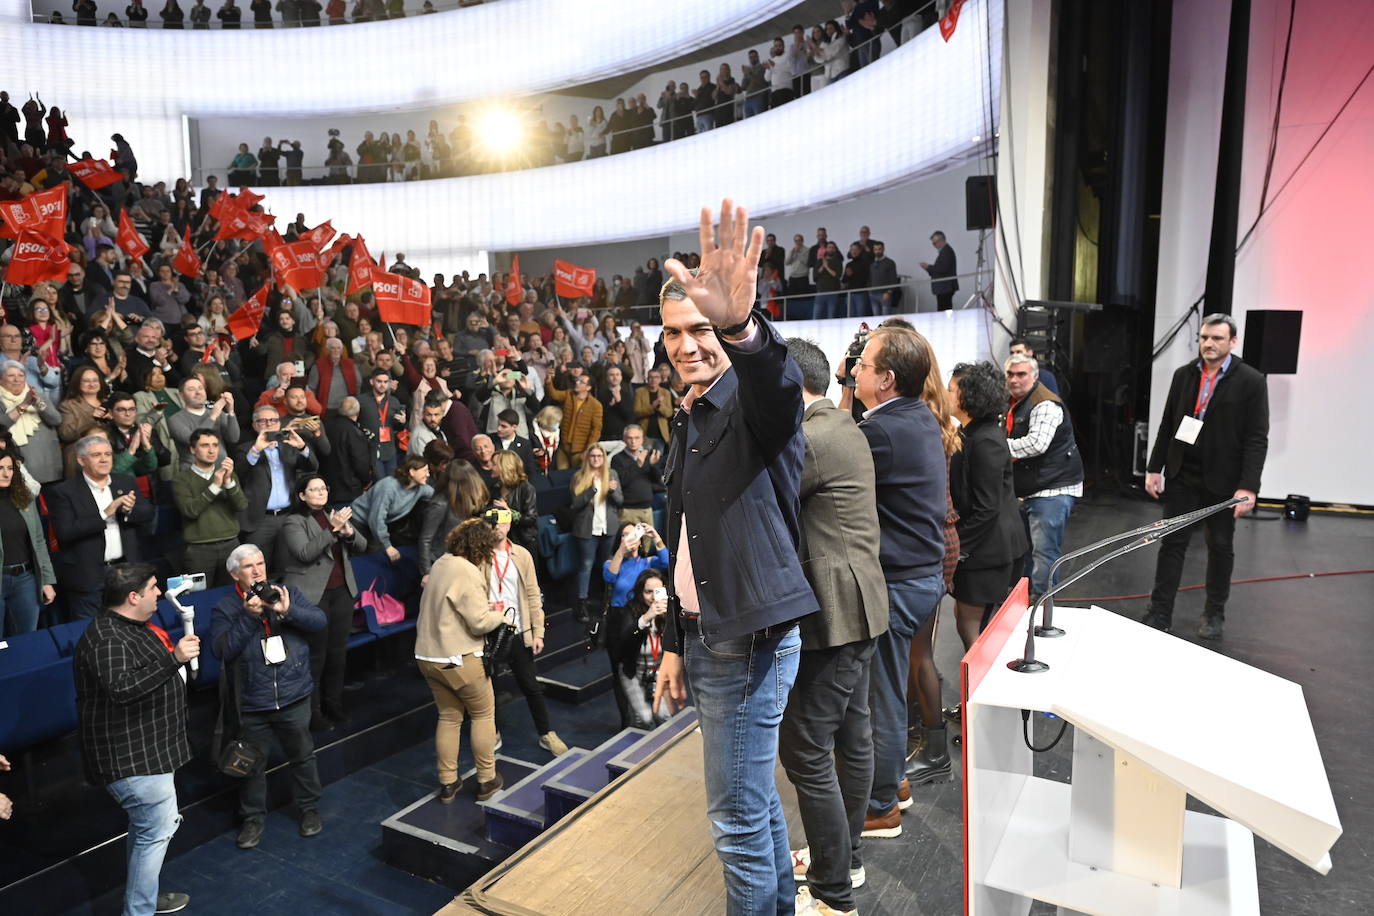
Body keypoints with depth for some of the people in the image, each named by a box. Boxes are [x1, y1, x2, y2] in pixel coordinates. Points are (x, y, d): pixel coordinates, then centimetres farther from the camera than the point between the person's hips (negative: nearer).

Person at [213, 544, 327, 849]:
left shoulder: (288, 593, -1)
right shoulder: (225, 609, -4)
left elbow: (320, 620, -10)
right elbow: (223, 650, -17)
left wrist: (288, 610, -25)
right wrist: (248, 616, -26)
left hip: (294, 698, 1)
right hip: (252, 704, -1)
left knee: (303, 756, 16)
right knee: (252, 765, 15)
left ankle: (309, 809, 36)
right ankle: (253, 818, 35)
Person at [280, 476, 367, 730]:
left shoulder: (335, 515, 14)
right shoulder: (294, 523, -5)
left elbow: (361, 546, 10)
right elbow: (305, 553, -19)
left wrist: (349, 532, -11)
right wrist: (332, 529, -26)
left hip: (341, 592, 6)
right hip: (313, 596, -6)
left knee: (338, 652, 10)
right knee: (315, 656, -4)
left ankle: (333, 704, 21)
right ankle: (312, 712, 5)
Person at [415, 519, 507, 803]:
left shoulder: (441, 563, 7)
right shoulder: (468, 572, -20)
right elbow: (480, 623, -21)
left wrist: (484, 606, 9)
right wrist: (498, 614, -1)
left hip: (428, 656, 8)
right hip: (457, 659, -8)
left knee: (448, 717, 18)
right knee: (483, 714, 11)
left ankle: (447, 784, 24)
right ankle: (486, 780, 19)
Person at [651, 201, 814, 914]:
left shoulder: (753, 402, -12)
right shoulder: (688, 422, 13)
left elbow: (779, 384, -40)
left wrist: (739, 324, -61)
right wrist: (675, 645, 18)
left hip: (749, 642, -9)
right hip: (705, 639, 9)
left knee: (738, 819, 3)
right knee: (756, 799, 23)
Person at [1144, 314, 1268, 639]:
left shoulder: (1251, 381, -7)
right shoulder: (1183, 375, 5)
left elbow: (1257, 439, -10)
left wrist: (1247, 487, -17)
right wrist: (1154, 468, 5)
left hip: (1222, 480, -3)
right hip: (1182, 475, 3)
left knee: (1220, 547, 12)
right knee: (1172, 543, 4)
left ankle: (1214, 614, 27)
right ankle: (1160, 613, 9)